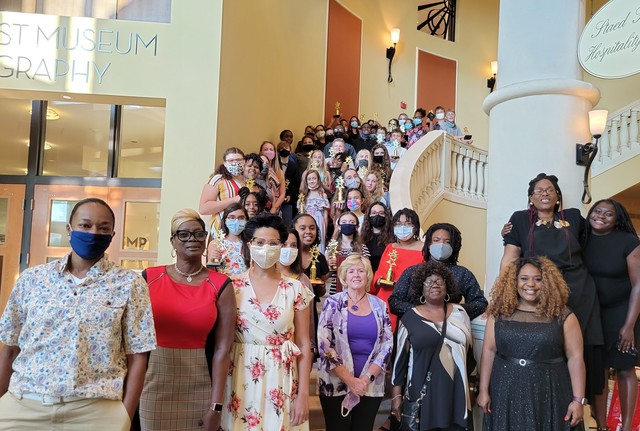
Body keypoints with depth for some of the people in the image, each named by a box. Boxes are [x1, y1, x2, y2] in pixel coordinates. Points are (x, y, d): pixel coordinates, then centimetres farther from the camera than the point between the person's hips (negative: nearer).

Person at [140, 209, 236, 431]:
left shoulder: (220, 286, -4)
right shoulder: (149, 278, -1)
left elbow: (222, 349, -7)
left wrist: (216, 405, -9)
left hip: (197, 390, -1)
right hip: (151, 386, 1)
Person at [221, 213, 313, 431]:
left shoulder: (296, 290, -1)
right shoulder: (232, 286, -2)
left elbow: (303, 345, 1)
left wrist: (303, 393, -4)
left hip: (281, 381, 0)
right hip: (241, 380, 0)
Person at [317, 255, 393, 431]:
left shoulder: (380, 306, 5)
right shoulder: (333, 303, -3)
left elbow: (387, 345, 2)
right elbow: (324, 345, -9)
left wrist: (367, 378, -9)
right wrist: (349, 380, -13)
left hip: (371, 387, 2)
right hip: (336, 384, -2)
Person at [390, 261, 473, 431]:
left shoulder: (459, 313, 6)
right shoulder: (410, 318, -3)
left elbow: (469, 351, 14)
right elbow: (400, 358, -1)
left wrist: (469, 387, 14)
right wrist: (396, 394, -3)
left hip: (456, 391, 3)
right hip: (421, 390, -3)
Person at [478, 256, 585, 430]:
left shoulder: (562, 315, -3)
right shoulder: (499, 313, 1)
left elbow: (575, 358, -4)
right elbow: (489, 351, 1)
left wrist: (578, 400, -8)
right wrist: (484, 390, -1)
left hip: (549, 393, -1)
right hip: (506, 392, 2)